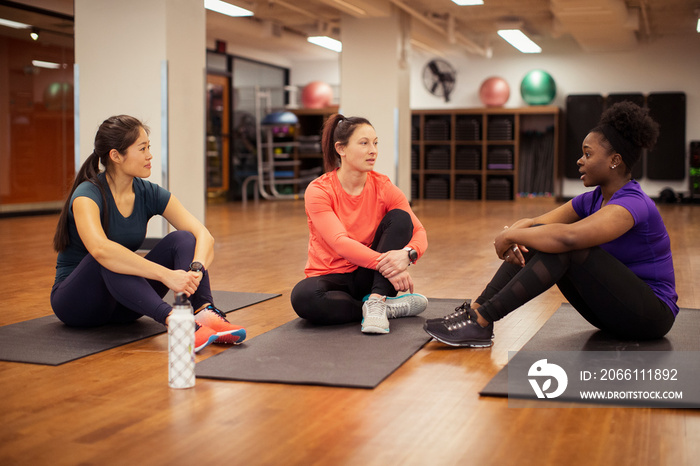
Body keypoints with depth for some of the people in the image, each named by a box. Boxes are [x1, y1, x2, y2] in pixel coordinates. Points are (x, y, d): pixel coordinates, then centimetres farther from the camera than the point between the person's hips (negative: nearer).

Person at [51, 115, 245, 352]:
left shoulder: (149, 194, -6)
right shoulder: (88, 195, -23)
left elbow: (204, 236, -16)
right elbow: (99, 249, -45)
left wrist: (196, 269, -38)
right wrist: (166, 275, -51)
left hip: (122, 303, 5)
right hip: (75, 301, -5)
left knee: (182, 239, -17)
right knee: (109, 259, -38)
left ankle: (206, 313, -40)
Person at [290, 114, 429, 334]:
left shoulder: (383, 187, -5)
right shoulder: (318, 191, -14)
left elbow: (419, 232, -14)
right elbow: (340, 243, -27)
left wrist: (407, 254, -38)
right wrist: (385, 263, -41)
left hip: (368, 277, 3)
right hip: (332, 278, -2)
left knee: (399, 217, -18)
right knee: (303, 296, -37)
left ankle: (375, 303, -28)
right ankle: (389, 308, -20)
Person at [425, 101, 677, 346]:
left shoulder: (632, 204, -22)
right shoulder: (592, 200, 6)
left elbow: (568, 236, -38)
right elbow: (531, 223, 2)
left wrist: (510, 235, -26)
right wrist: (512, 236, -22)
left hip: (651, 313, -8)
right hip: (615, 306, 8)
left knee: (564, 248, -29)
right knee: (535, 237, -6)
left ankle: (482, 321, -28)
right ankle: (477, 309, -15)